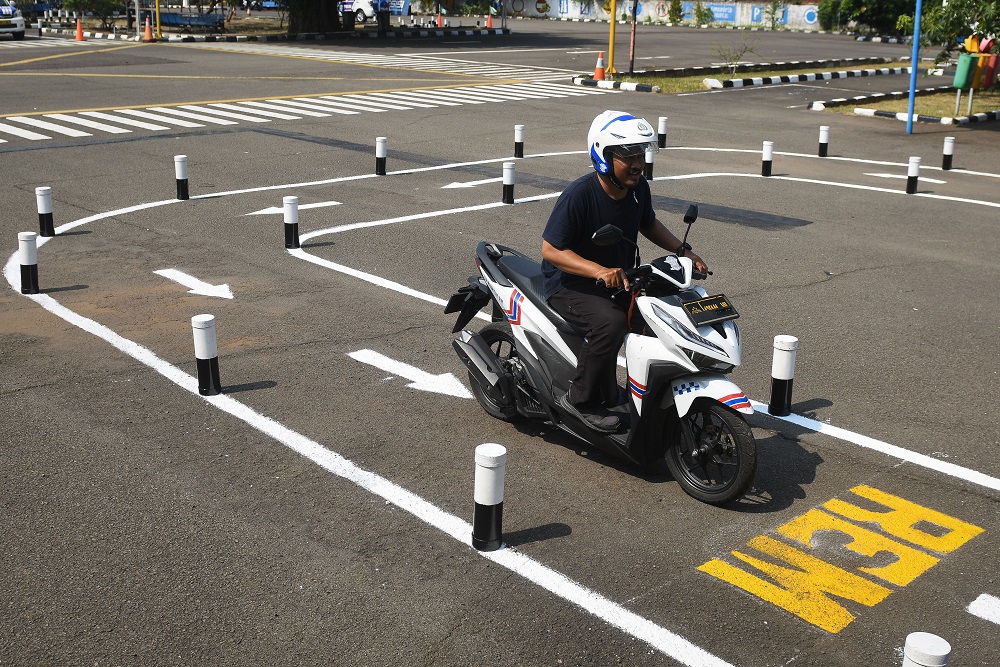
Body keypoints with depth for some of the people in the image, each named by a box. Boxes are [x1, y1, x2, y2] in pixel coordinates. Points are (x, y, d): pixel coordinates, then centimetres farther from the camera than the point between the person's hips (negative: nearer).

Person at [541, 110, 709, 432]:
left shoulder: (638, 188, -2)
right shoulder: (579, 194, -24)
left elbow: (649, 224, 18)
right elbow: (550, 250, -24)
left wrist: (685, 252, 5)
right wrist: (600, 271, -37)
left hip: (620, 280, 8)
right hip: (570, 286, -8)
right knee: (611, 321, -33)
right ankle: (581, 399, -16)